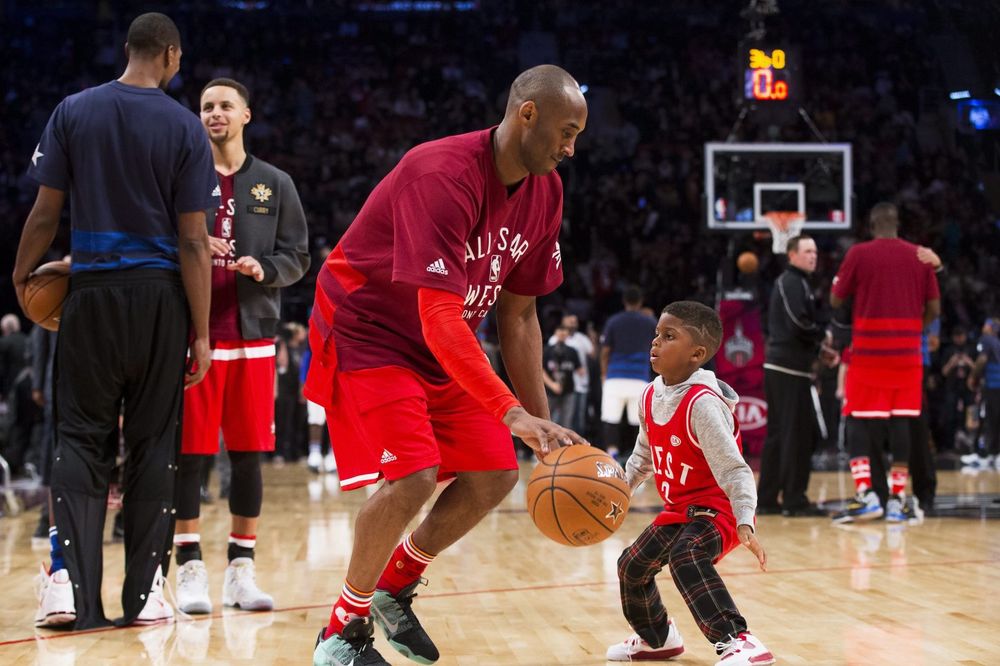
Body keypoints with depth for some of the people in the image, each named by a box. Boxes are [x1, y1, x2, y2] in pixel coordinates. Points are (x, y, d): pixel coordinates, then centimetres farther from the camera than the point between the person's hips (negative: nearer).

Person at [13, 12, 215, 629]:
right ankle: (145, 591, 8)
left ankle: (75, 583, -6)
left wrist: (23, 274, 18)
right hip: (159, 298, -1)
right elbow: (194, 241, -6)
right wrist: (201, 333, -3)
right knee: (154, 443, 7)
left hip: (92, 292, 1)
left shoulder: (74, 111, 1)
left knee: (82, 439, 6)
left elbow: (46, 212, 1)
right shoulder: (185, 127, -4)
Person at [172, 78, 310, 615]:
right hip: (192, 331, -1)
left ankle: (241, 569, 11)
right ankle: (190, 568, 5)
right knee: (189, 453, -2)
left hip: (252, 333, 1)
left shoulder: (274, 184, 10)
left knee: (248, 453, 3)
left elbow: (297, 257, 8)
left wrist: (264, 268, -12)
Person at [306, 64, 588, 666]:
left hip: (444, 348, 8)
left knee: (494, 477, 2)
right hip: (366, 334, -8)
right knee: (412, 478, -23)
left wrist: (543, 421, -3)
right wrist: (512, 413, -44)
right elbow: (439, 319, -37)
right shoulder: (443, 175, -30)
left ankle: (396, 585, 24)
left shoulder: (545, 191, -4)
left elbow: (518, 313, 3)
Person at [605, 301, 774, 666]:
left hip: (717, 508, -10)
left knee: (686, 557, -36)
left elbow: (733, 469, -31)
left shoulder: (702, 403, -27)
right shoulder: (651, 395, -1)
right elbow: (643, 457, 16)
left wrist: (745, 525, -41)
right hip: (677, 509, 10)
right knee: (632, 566, 19)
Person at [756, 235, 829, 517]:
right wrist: (823, 335, -5)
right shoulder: (792, 282, -9)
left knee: (779, 433, 12)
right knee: (797, 433, -7)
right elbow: (798, 323, -21)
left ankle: (767, 498, 16)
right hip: (789, 368, -10)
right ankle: (794, 500, -6)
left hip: (780, 367, 10)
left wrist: (818, 350, 12)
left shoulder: (795, 282, 22)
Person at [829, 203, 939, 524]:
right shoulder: (920, 256, 6)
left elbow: (835, 301, 2)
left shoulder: (859, 254, -3)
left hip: (868, 353, -2)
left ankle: (866, 495, -9)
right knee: (901, 425, 8)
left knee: (859, 426, 3)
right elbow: (934, 309, 7)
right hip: (907, 354, 2)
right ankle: (897, 500, 8)